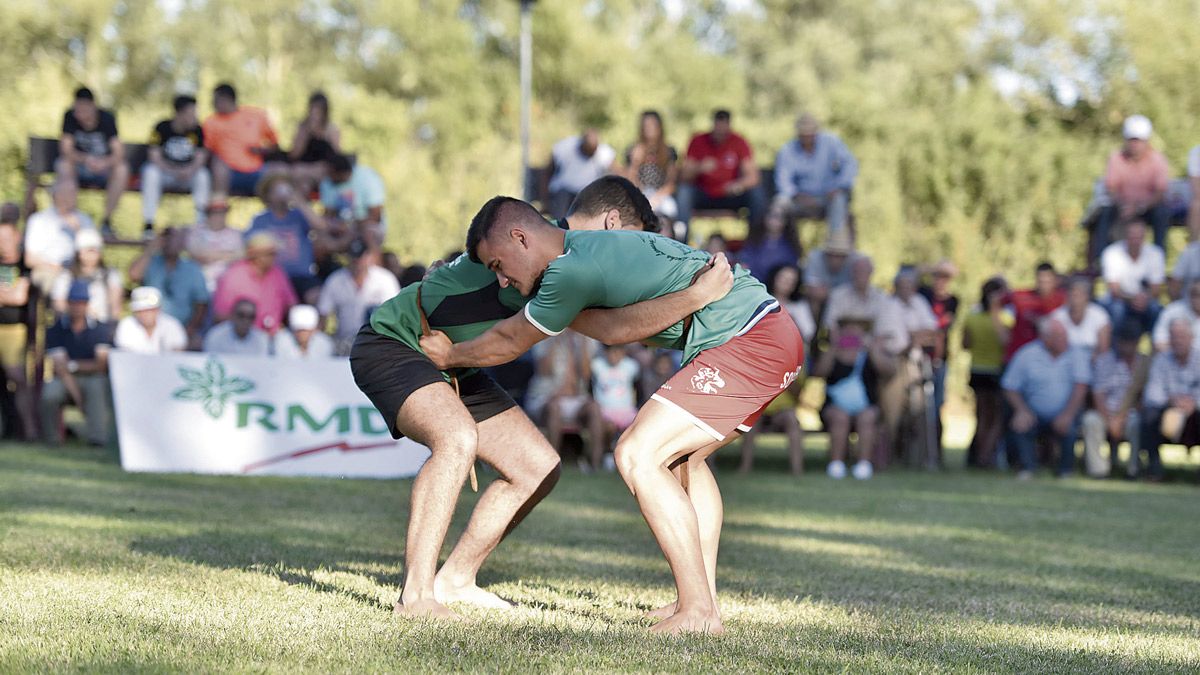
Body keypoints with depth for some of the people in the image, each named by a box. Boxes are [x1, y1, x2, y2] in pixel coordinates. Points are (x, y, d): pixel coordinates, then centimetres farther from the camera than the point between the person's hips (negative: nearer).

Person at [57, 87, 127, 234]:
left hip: (104, 168, 0)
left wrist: (105, 163, -44)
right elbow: (66, 150, -19)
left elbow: (119, 152, -22)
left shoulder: (107, 118, -15)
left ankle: (106, 219, -20)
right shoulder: (70, 117, -13)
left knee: (122, 170, -31)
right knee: (63, 166, -32)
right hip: (79, 166, 0)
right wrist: (85, 159, -39)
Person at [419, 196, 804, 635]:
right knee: (684, 454, 25)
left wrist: (449, 356, 21)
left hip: (750, 341, -11)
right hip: (771, 334, 11)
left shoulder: (572, 272, -12)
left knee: (637, 456, -12)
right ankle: (704, 599, 20)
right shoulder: (587, 246, 17)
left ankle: (698, 612, -13)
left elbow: (509, 344, 4)